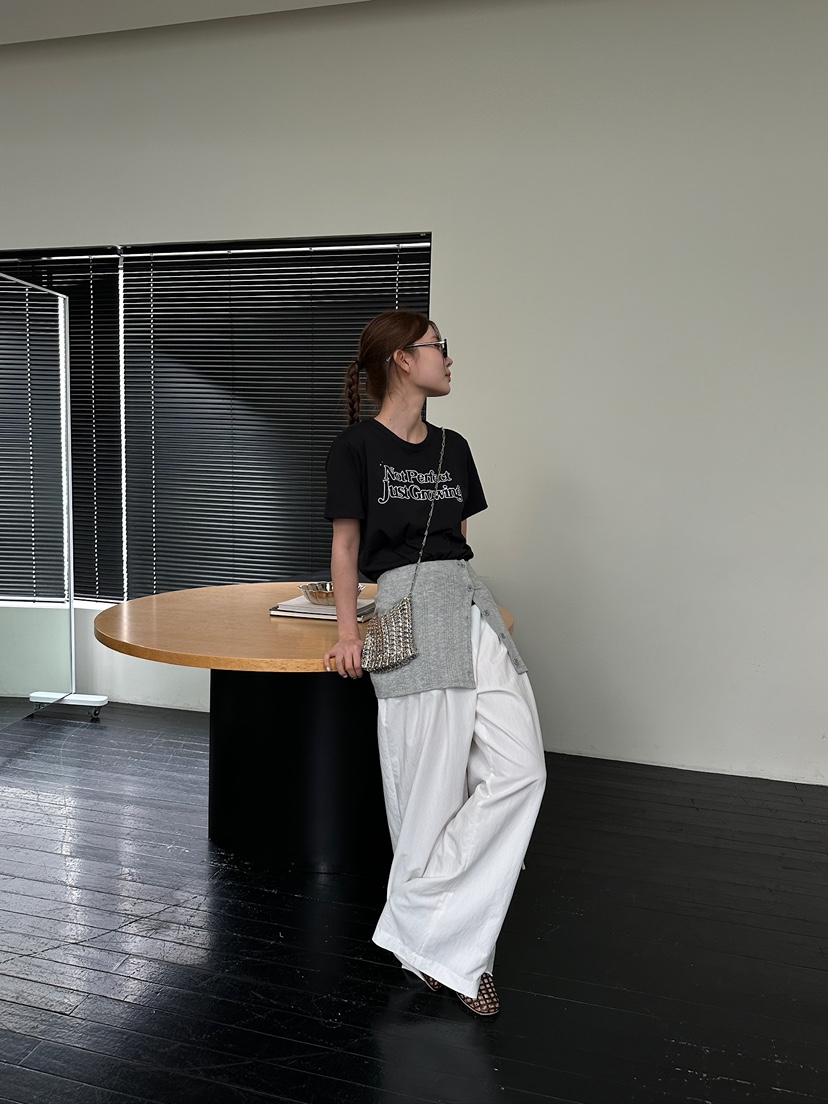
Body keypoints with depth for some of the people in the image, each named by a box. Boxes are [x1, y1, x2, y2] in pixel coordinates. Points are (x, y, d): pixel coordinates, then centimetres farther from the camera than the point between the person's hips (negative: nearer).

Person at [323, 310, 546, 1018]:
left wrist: (472, 603, 18)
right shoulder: (358, 446, 0)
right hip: (407, 610, -6)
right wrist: (349, 633, -3)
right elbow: (346, 544, 1)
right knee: (430, 787, -1)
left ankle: (428, 929, 5)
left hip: (470, 605, 6)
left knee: (521, 769, -6)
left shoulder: (452, 447, 16)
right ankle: (449, 946, 17)